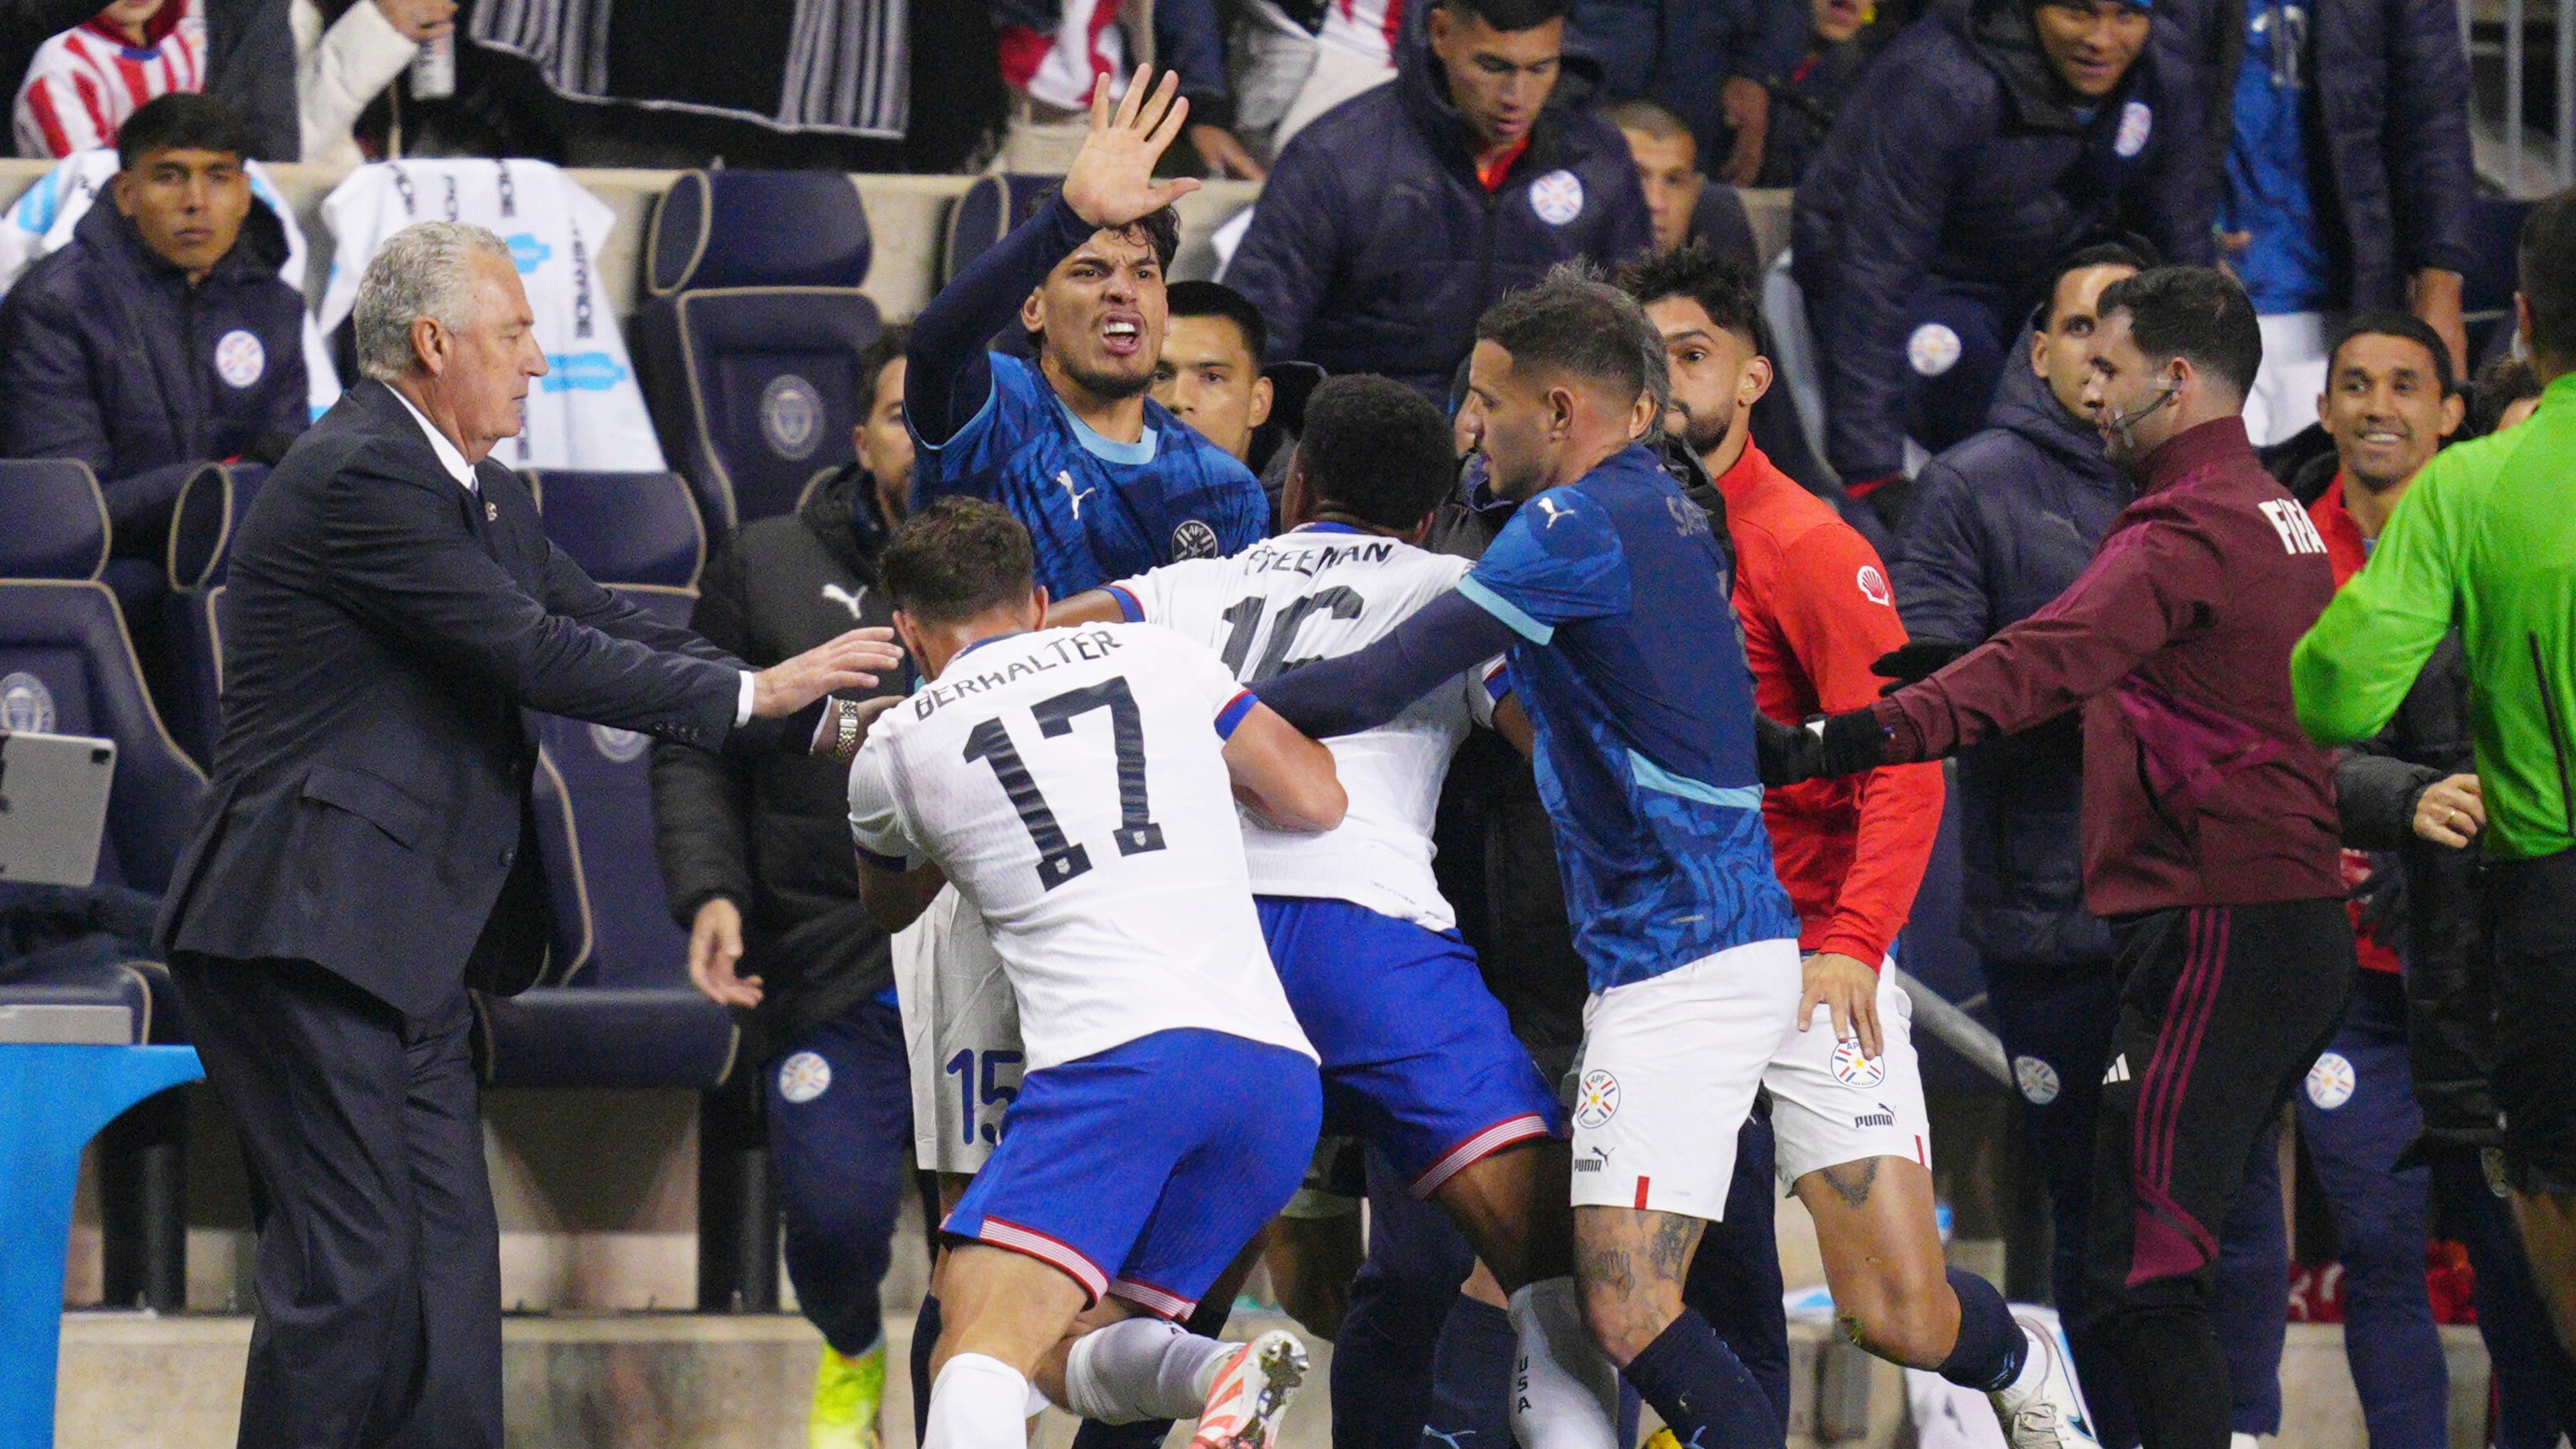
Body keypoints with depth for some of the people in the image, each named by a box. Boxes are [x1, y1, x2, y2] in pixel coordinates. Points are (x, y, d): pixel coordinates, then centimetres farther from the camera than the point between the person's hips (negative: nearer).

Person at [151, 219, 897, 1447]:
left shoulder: (486, 500, 17)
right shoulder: (358, 480, -16)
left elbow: (607, 630, 18)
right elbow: (535, 655, -18)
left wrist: (814, 714, 8)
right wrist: (754, 693, -12)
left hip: (409, 954, 10)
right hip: (310, 934, -10)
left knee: (448, 1267, 8)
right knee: (347, 1263, -11)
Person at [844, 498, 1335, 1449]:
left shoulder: (898, 747, 16)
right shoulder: (1155, 657, 20)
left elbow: (889, 906, 37)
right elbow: (1318, 802, 23)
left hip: (1115, 1057, -5)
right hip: (1280, 1072, 5)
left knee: (977, 1360, -15)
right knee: (1061, 1353, 17)